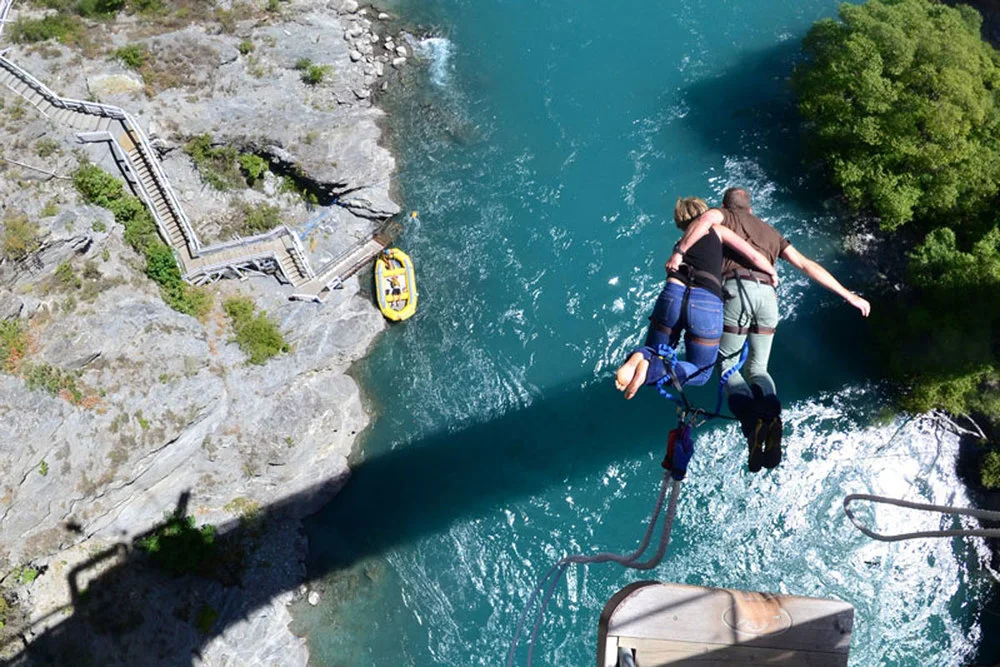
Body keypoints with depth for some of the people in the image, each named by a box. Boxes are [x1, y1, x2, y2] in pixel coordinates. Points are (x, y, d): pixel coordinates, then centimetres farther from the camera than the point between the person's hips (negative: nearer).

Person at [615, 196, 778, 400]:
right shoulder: (718, 231, 17)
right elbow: (753, 256, 7)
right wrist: (771, 272, 26)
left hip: (673, 295, 3)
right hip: (708, 306, -3)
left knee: (654, 353, 25)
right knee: (701, 373, 17)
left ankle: (640, 358, -13)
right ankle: (650, 369, -12)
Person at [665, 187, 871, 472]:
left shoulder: (726, 216, 21)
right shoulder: (770, 232, 33)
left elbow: (708, 217, -6)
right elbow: (807, 266, 23)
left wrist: (679, 252, -14)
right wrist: (848, 295, 21)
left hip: (737, 290, -4)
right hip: (767, 296, 4)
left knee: (728, 365, 8)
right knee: (756, 369, 16)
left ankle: (751, 419, -22)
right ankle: (772, 414, -17)